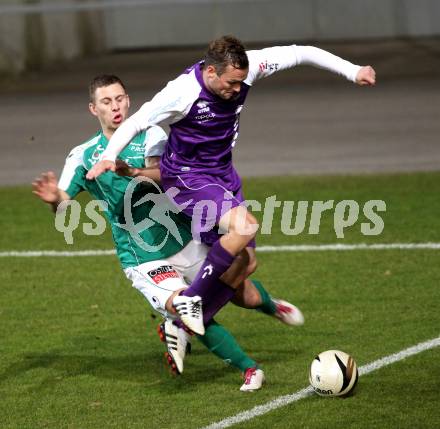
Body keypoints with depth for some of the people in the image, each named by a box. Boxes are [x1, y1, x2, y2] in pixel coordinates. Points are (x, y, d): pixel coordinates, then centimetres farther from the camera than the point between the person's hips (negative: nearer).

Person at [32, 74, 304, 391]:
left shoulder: (151, 136, -2)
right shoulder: (83, 156, -2)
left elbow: (163, 174, -21)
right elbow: (63, 207, -10)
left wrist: (133, 172, -43)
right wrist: (54, 200, -35)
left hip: (186, 243, 2)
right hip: (143, 261, -2)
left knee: (245, 296, 9)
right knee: (195, 316, -22)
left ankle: (271, 305, 47)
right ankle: (250, 369, -1)